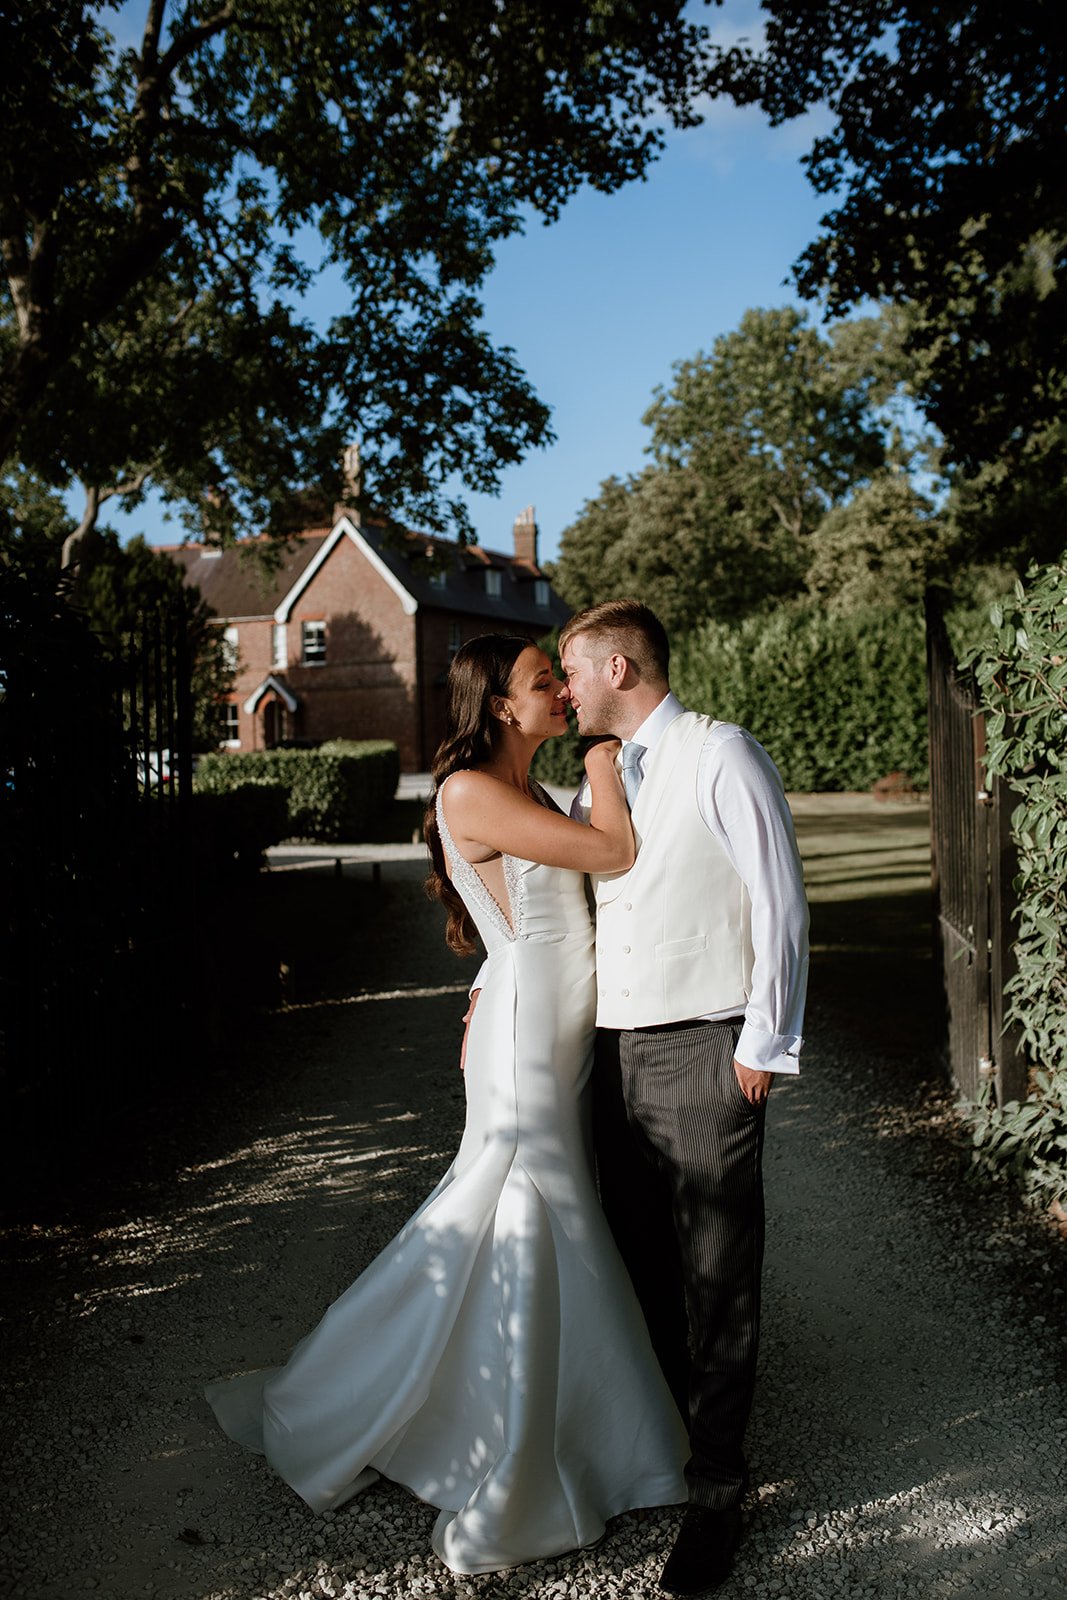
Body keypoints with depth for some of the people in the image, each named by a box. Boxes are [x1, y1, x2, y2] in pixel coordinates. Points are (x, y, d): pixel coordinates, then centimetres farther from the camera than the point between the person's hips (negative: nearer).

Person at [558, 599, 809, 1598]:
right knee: (640, 1259, 16)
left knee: (716, 1279, 2)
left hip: (704, 1053, -6)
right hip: (613, 1048, 7)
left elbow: (780, 902, -9)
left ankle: (715, 1490, 16)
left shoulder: (721, 756, -7)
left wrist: (765, 1046, -10)